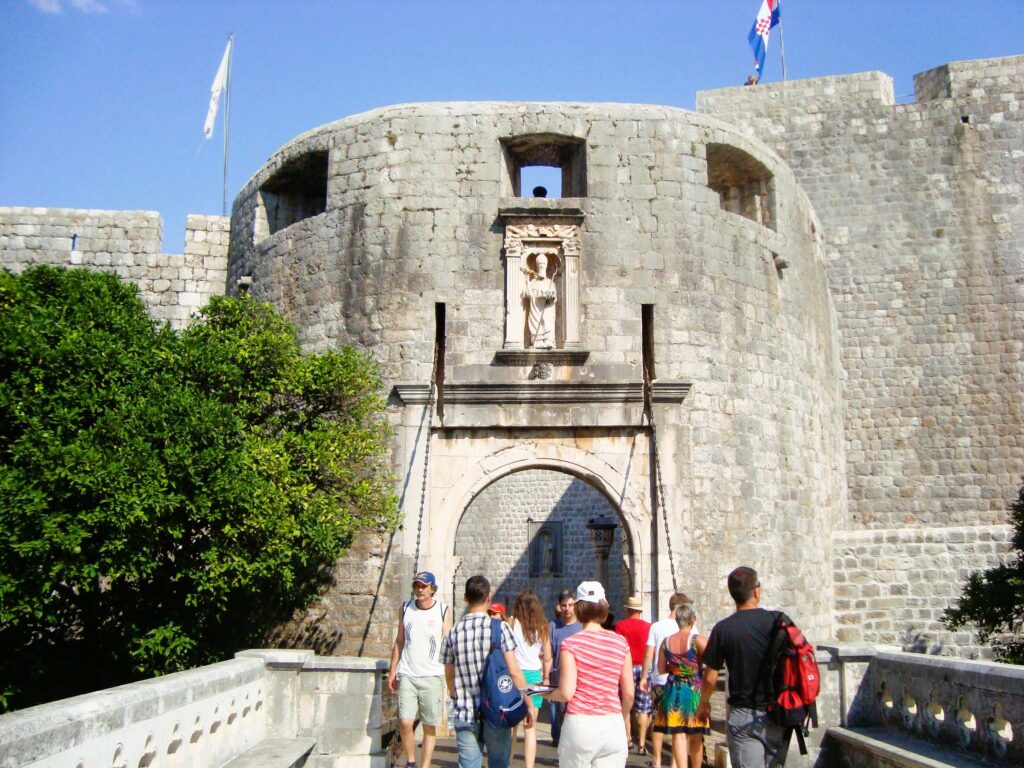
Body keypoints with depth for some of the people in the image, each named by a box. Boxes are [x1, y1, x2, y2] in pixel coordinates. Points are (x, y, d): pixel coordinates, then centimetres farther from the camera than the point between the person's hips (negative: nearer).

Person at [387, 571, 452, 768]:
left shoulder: (443, 611, 1)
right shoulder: (406, 608, 8)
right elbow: (399, 642, 14)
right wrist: (392, 671, 10)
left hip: (432, 676, -1)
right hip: (407, 675, 1)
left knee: (430, 726, 2)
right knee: (405, 722, -8)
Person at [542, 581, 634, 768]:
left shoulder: (571, 643, -7)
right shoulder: (621, 642, 3)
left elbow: (566, 693, -13)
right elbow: (629, 694, 5)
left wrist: (546, 693, 8)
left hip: (580, 726, -3)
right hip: (614, 727, 3)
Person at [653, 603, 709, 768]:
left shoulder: (666, 641, 1)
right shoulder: (699, 641, -11)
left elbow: (661, 670, 7)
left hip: (672, 692, 2)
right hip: (694, 692, -2)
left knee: (678, 735, 4)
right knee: (696, 737, 12)